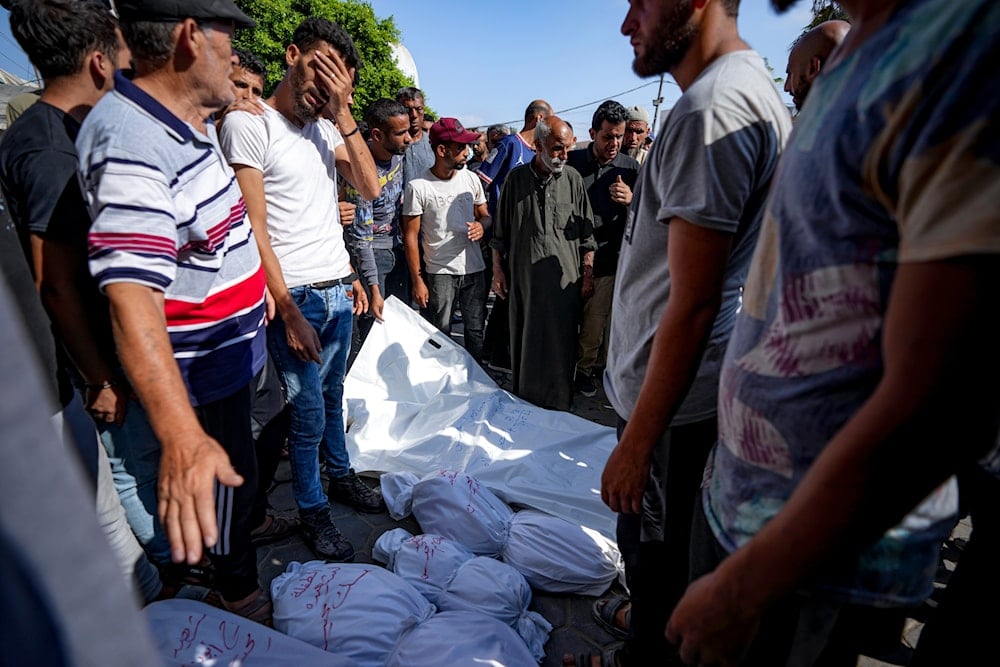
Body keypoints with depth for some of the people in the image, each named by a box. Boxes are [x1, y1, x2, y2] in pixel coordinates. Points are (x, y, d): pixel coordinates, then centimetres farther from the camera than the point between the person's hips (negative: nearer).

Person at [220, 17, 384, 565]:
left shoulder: (326, 127, 11)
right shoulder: (248, 124, -9)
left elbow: (371, 188, 1)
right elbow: (254, 228, -14)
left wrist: (342, 113, -5)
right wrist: (288, 311, -17)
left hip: (339, 291, 6)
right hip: (296, 297, -6)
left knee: (332, 395, 19)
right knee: (308, 411, 3)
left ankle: (341, 477, 36)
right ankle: (312, 511, 21)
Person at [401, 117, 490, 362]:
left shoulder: (471, 178, 6)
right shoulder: (418, 187, -8)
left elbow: (485, 215, 18)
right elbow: (410, 236, -5)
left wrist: (482, 225, -8)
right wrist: (417, 281, -8)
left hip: (474, 268, 4)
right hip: (439, 272, -4)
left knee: (475, 331, 10)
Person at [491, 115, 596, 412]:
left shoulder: (573, 179, 3)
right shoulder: (516, 178, 3)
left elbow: (587, 234, 6)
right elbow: (500, 232, 9)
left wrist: (587, 274, 2)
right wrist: (498, 271, 7)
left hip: (564, 278, 0)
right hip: (524, 277, 1)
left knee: (560, 345, 3)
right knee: (524, 341, 10)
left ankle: (559, 404, 18)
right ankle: (524, 401, 27)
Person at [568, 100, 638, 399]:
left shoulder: (630, 168, 1)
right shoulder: (572, 162, -1)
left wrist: (631, 201, -20)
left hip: (605, 262, 1)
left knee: (595, 323, 9)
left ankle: (585, 368, 31)